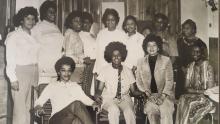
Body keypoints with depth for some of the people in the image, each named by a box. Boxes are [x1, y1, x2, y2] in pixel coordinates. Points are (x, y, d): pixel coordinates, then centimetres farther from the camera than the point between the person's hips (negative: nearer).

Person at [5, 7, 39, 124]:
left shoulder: (33, 37, 13)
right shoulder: (14, 36, -3)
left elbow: (35, 56, 11)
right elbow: (10, 60, -7)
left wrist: (36, 77, 5)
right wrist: (13, 79, -13)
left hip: (33, 74, 6)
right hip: (20, 73, -5)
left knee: (28, 106, 8)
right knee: (20, 106, -6)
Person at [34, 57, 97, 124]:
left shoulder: (76, 86, 27)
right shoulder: (52, 86, 19)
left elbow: (85, 98, 18)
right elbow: (38, 102, 13)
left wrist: (94, 104, -4)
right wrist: (39, 108, -10)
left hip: (74, 117, 3)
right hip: (57, 119, -2)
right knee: (76, 104, -34)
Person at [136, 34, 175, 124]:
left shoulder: (166, 60, 4)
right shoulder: (141, 62, 9)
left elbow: (169, 80, 1)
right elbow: (139, 81, 8)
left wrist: (162, 96, -11)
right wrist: (148, 94, -6)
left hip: (164, 95, -1)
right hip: (149, 95, 1)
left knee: (165, 112, -28)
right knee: (150, 111, -28)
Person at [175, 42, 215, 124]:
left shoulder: (208, 67, -6)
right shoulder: (190, 66, 10)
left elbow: (210, 90, -8)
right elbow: (186, 86, 8)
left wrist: (195, 91, -14)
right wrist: (188, 89, -13)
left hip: (205, 97, -4)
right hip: (191, 95, 4)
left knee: (190, 104, -32)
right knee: (182, 100, -28)